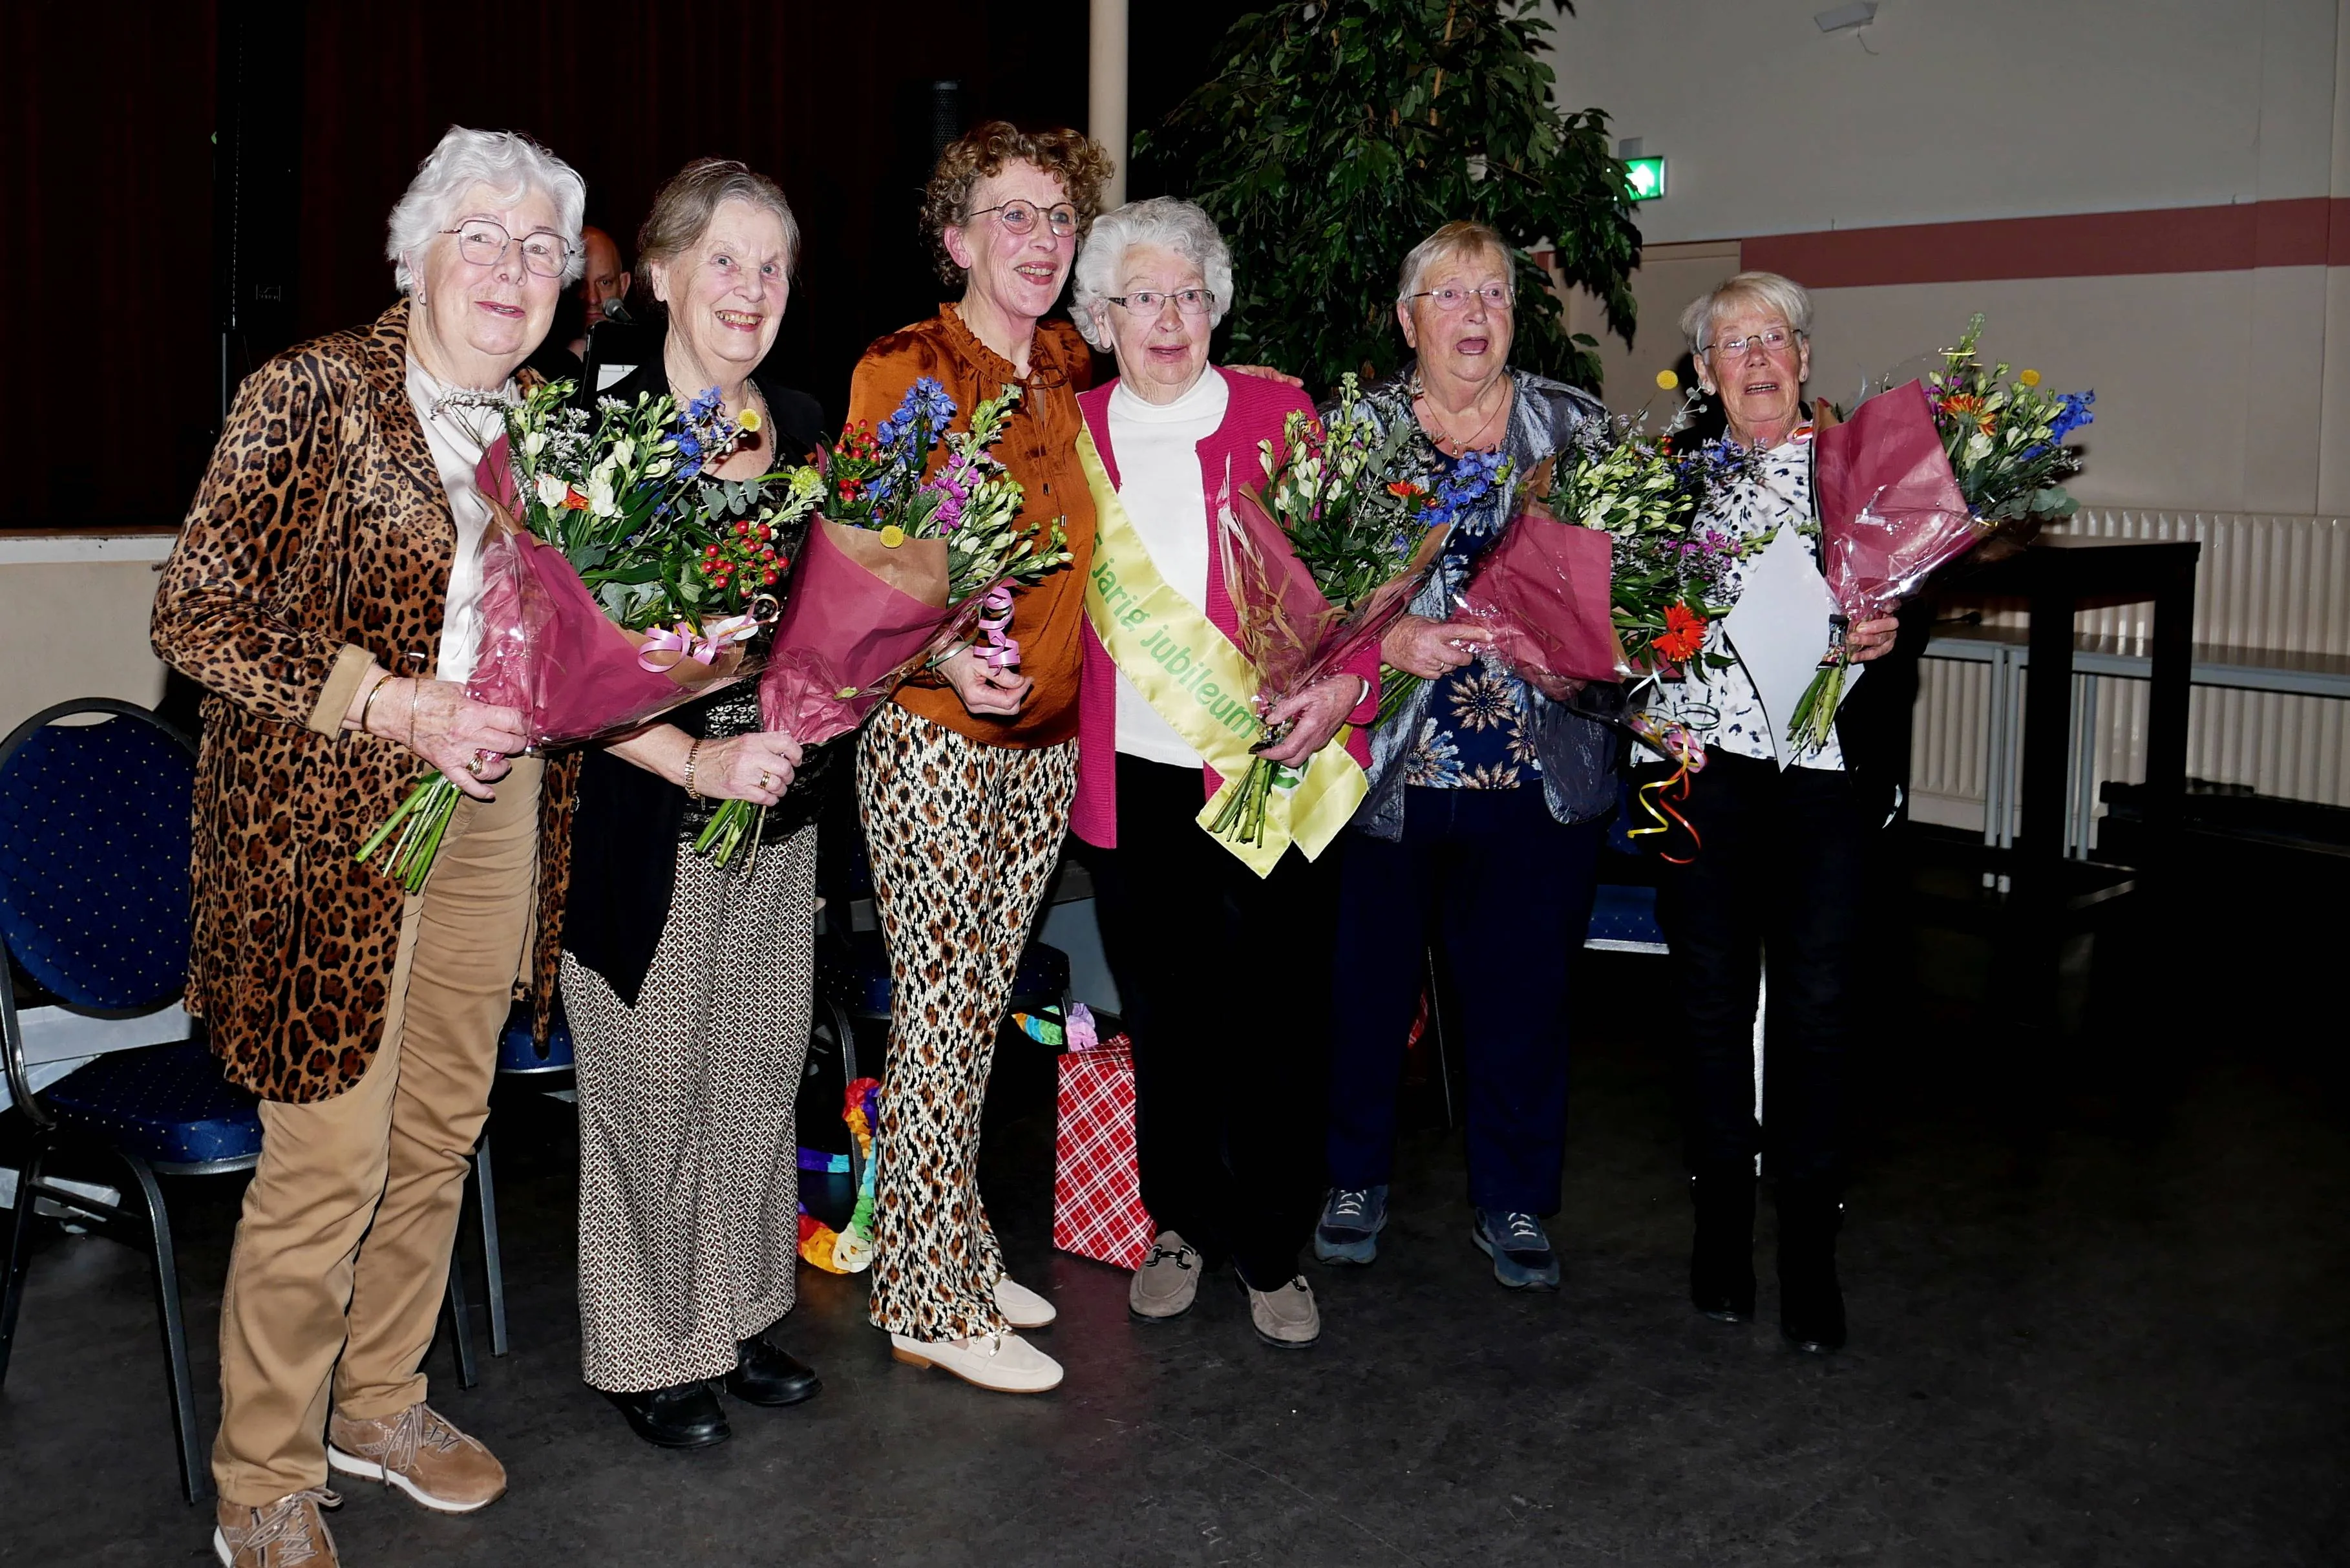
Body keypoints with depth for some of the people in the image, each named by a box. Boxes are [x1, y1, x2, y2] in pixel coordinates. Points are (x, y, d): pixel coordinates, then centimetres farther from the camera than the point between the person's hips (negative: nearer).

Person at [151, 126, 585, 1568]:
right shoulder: (312, 393, -9)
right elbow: (196, 616, -12)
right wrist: (396, 706, -20)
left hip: (499, 811, 6)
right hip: (333, 814, -6)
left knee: (444, 1128, 15)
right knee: (327, 1161, -2)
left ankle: (379, 1400, 36)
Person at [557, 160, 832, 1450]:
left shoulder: (804, 426, 6)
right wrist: (695, 758, -23)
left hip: (776, 810, 6)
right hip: (640, 816, -6)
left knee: (760, 1074, 15)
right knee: (651, 1086, 5)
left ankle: (736, 1318, 33)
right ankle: (645, 1351, 24)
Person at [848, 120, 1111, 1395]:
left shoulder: (1070, 370, 10)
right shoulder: (902, 370, -8)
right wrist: (950, 657, -28)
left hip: (1046, 738, 6)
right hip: (931, 732, -6)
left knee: (980, 1006, 14)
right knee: (940, 1014, -2)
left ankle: (960, 1250, 26)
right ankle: (928, 1303, 9)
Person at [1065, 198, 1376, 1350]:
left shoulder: (1279, 416, 3)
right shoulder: (1069, 434, 8)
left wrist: (1343, 683, -13)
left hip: (1268, 768, -1)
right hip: (1131, 779, 2)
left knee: (1277, 1018, 4)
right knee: (1161, 1016, 11)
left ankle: (1272, 1253, 22)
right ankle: (1182, 1226, 31)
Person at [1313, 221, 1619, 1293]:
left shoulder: (1573, 423, 9)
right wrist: (1390, 638, -15)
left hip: (1541, 763, 1)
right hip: (1388, 760, -1)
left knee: (1522, 984, 7)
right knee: (1370, 974, 7)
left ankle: (1512, 1203, 23)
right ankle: (1355, 1178, 28)